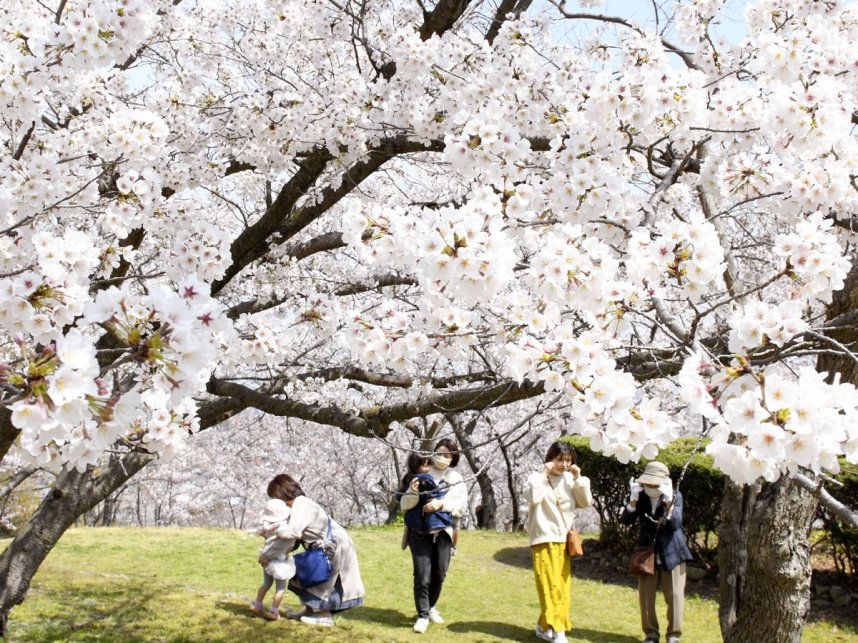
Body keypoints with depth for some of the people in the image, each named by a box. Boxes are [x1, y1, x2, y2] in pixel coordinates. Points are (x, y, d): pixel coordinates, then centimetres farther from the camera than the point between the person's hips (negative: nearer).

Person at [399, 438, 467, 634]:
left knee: (439, 575, 12)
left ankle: (431, 607, 35)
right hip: (420, 534, -2)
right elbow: (404, 505, -6)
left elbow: (461, 506, -5)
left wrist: (441, 503, -21)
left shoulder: (456, 479, 4)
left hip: (443, 533, 3)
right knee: (422, 576, -7)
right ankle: (422, 615, 7)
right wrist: (414, 492, -26)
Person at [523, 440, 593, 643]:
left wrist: (578, 479, -8)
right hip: (544, 539, -5)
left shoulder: (569, 479, 6)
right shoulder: (537, 477, -7)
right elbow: (533, 498, -25)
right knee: (550, 585, -10)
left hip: (564, 539, 5)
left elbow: (586, 502, 2)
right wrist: (543, 474, -22)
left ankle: (544, 626, 19)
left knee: (562, 586, 7)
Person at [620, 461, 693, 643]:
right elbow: (625, 520, -11)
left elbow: (675, 524, -21)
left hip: (671, 552, -2)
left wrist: (668, 501, -31)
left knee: (674, 595, 2)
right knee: (645, 595, 5)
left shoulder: (675, 496, -9)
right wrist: (633, 500, -25)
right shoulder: (641, 496, -4)